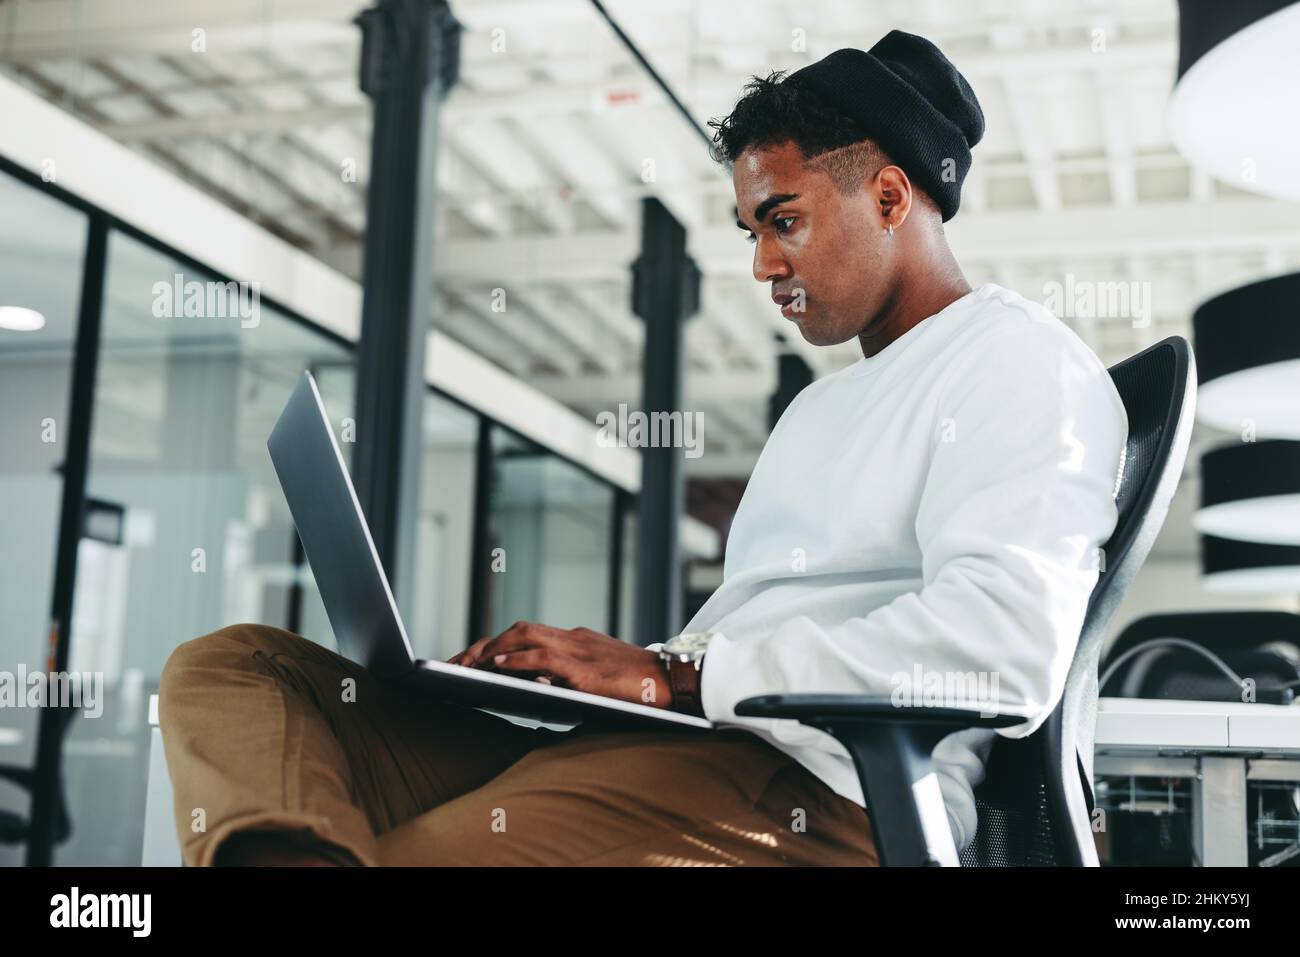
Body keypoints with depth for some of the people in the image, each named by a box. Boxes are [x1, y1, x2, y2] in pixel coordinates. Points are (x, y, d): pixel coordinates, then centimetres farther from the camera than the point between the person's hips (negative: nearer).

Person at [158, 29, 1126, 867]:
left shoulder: (1017, 359, 3)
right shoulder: (824, 405, 33)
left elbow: (1005, 643, -17)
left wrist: (672, 674, -14)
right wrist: (564, 666, 6)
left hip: (811, 790, -9)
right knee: (229, 664, -6)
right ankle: (299, 850, -34)